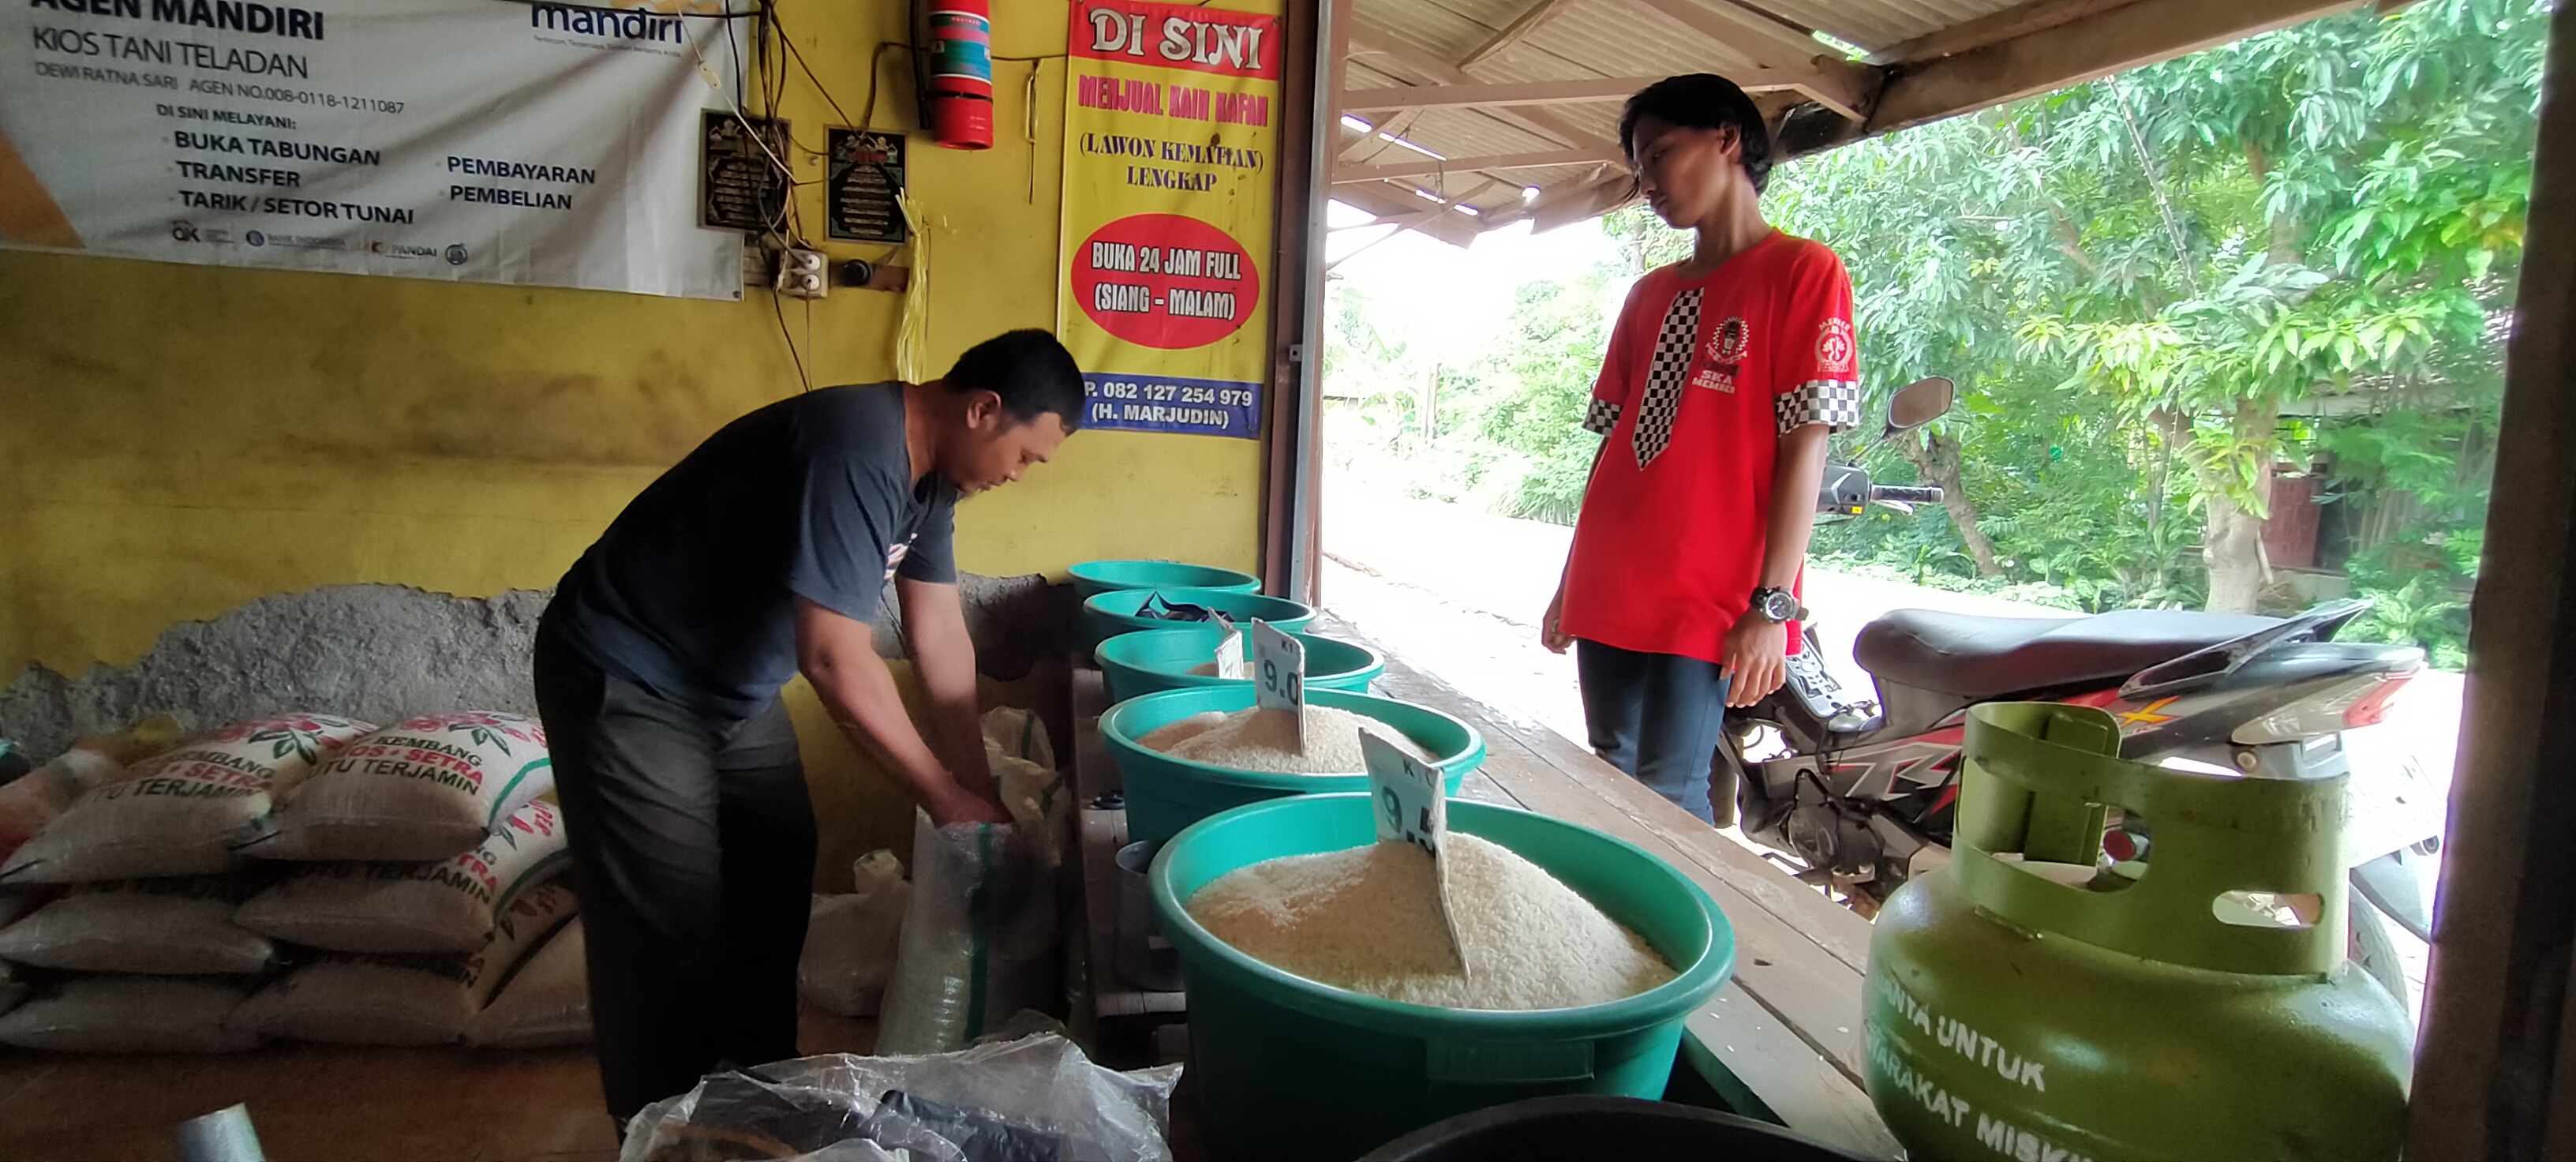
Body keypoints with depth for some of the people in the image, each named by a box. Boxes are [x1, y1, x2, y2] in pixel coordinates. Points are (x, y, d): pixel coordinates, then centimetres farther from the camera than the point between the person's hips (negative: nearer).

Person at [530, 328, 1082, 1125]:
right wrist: (946, 796, -23)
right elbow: (835, 658, -33)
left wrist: (977, 786, -2)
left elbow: (940, 636, 0)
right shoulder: (856, 450, -32)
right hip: (627, 685, -9)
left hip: (733, 687, 9)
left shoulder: (928, 467, -2)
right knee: (670, 939, -3)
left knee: (774, 895, 16)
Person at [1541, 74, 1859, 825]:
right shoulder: (1649, 294, 17)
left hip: (1707, 606, -6)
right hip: (1608, 596, 7)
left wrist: (1772, 605, -15)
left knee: (1670, 799, -9)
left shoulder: (1803, 271, -2)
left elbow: (1804, 446, -9)